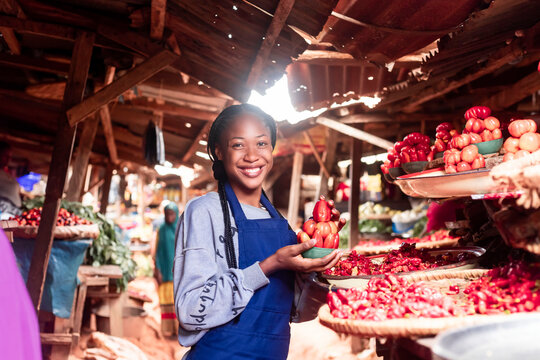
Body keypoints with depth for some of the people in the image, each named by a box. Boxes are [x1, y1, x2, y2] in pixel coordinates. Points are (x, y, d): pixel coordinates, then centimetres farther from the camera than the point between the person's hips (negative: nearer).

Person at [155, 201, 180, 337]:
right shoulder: (162, 230, 4)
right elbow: (158, 250, 3)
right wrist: (157, 271, -6)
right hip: (165, 268, 1)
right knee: (166, 298, 1)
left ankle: (180, 327, 4)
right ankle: (168, 327, 7)